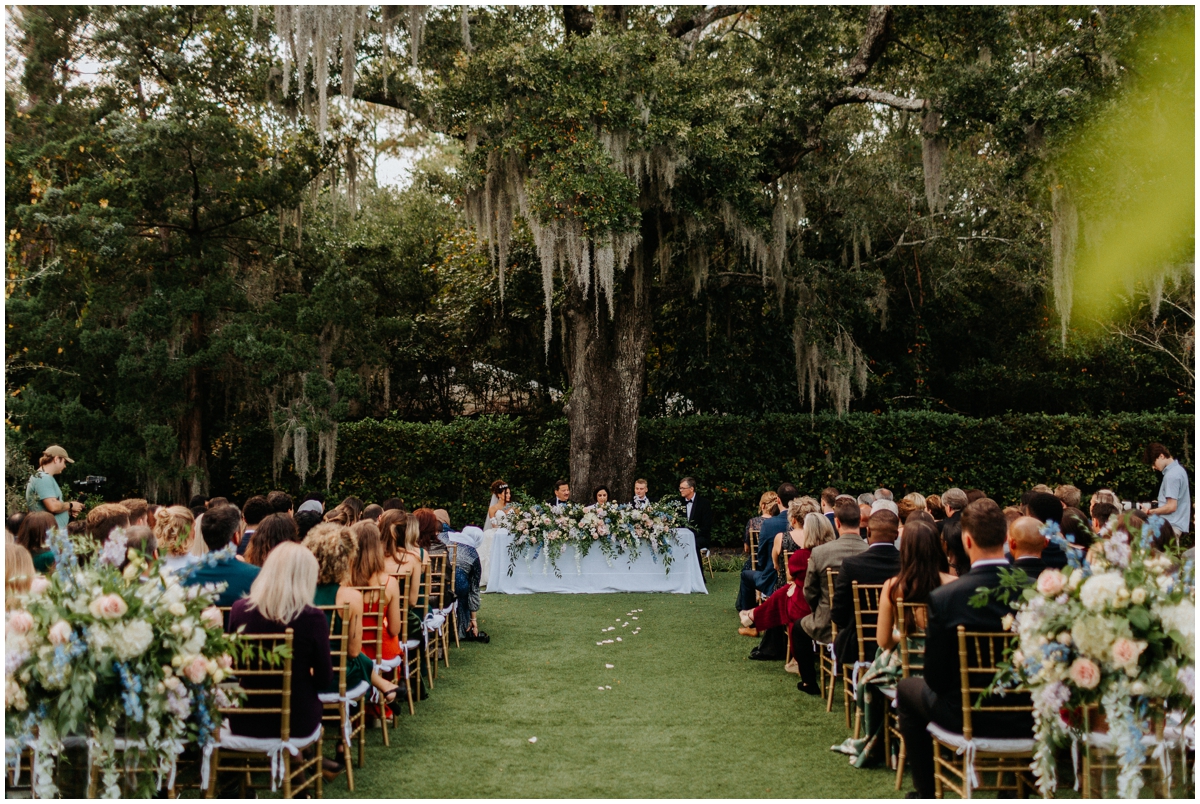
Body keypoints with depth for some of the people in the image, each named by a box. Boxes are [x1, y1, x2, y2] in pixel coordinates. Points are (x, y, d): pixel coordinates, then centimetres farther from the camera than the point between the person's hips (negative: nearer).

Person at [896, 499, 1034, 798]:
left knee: (907, 688, 26)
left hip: (967, 718, -3)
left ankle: (927, 792, 33)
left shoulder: (943, 597, -22)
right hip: (1027, 720, 3)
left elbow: (936, 678, -14)